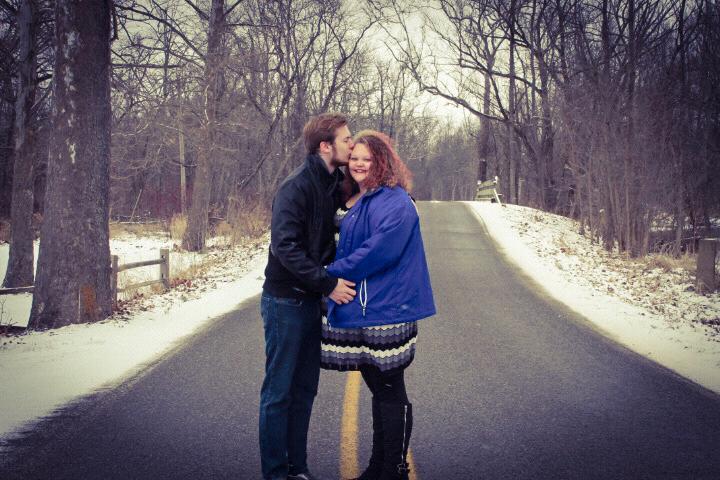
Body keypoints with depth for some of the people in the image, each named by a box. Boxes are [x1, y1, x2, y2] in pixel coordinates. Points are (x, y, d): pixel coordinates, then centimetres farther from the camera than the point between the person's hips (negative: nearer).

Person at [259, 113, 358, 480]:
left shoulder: (335, 185, 6)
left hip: (313, 299, 8)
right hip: (286, 301, -8)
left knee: (305, 389, 13)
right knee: (279, 391, 1)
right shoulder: (296, 187, -17)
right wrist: (328, 284, -22)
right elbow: (285, 247, -24)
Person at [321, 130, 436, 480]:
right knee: (378, 389, 16)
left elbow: (378, 252, -23)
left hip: (386, 313, -9)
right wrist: (334, 274, 13)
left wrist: (331, 273, -16)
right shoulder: (354, 202, 14)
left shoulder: (395, 202, -14)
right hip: (358, 312, 9)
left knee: (390, 393, 1)